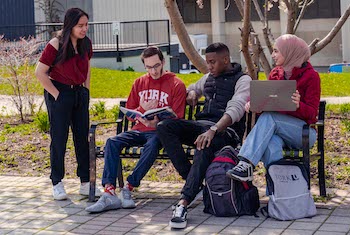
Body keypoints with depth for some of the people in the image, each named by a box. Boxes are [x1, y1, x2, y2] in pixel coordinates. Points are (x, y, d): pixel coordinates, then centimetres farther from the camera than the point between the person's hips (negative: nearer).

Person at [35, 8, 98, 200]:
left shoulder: (85, 43, 2)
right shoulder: (55, 45, -16)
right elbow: (40, 72, -14)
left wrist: (86, 90, 11)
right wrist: (56, 94, -13)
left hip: (80, 94, 6)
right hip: (59, 94, -6)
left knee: (83, 138, 7)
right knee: (59, 139, 0)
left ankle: (86, 183, 14)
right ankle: (57, 184, 10)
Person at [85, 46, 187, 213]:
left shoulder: (176, 85, 1)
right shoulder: (139, 83, 15)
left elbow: (177, 119, -4)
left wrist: (158, 122, -23)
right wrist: (143, 109, -6)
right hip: (139, 130, 5)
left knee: (152, 145, -39)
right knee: (112, 142, -23)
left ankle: (128, 188, -33)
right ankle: (109, 193, -34)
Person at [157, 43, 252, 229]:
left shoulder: (242, 80, 1)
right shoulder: (208, 78, 24)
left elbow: (235, 110, -17)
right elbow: (193, 88, 46)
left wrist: (213, 130, -33)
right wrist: (192, 93, 17)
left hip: (226, 130, -7)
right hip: (202, 125, 7)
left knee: (205, 146, -41)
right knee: (164, 126, -20)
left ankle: (183, 203, -48)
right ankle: (192, 182, -22)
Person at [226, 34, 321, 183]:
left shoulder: (310, 76, -3)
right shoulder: (275, 73, 14)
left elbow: (312, 113, -7)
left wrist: (298, 105, -30)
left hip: (304, 131, -4)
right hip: (276, 129, 4)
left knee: (268, 118, -32)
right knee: (271, 143, -35)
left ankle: (247, 164, -41)